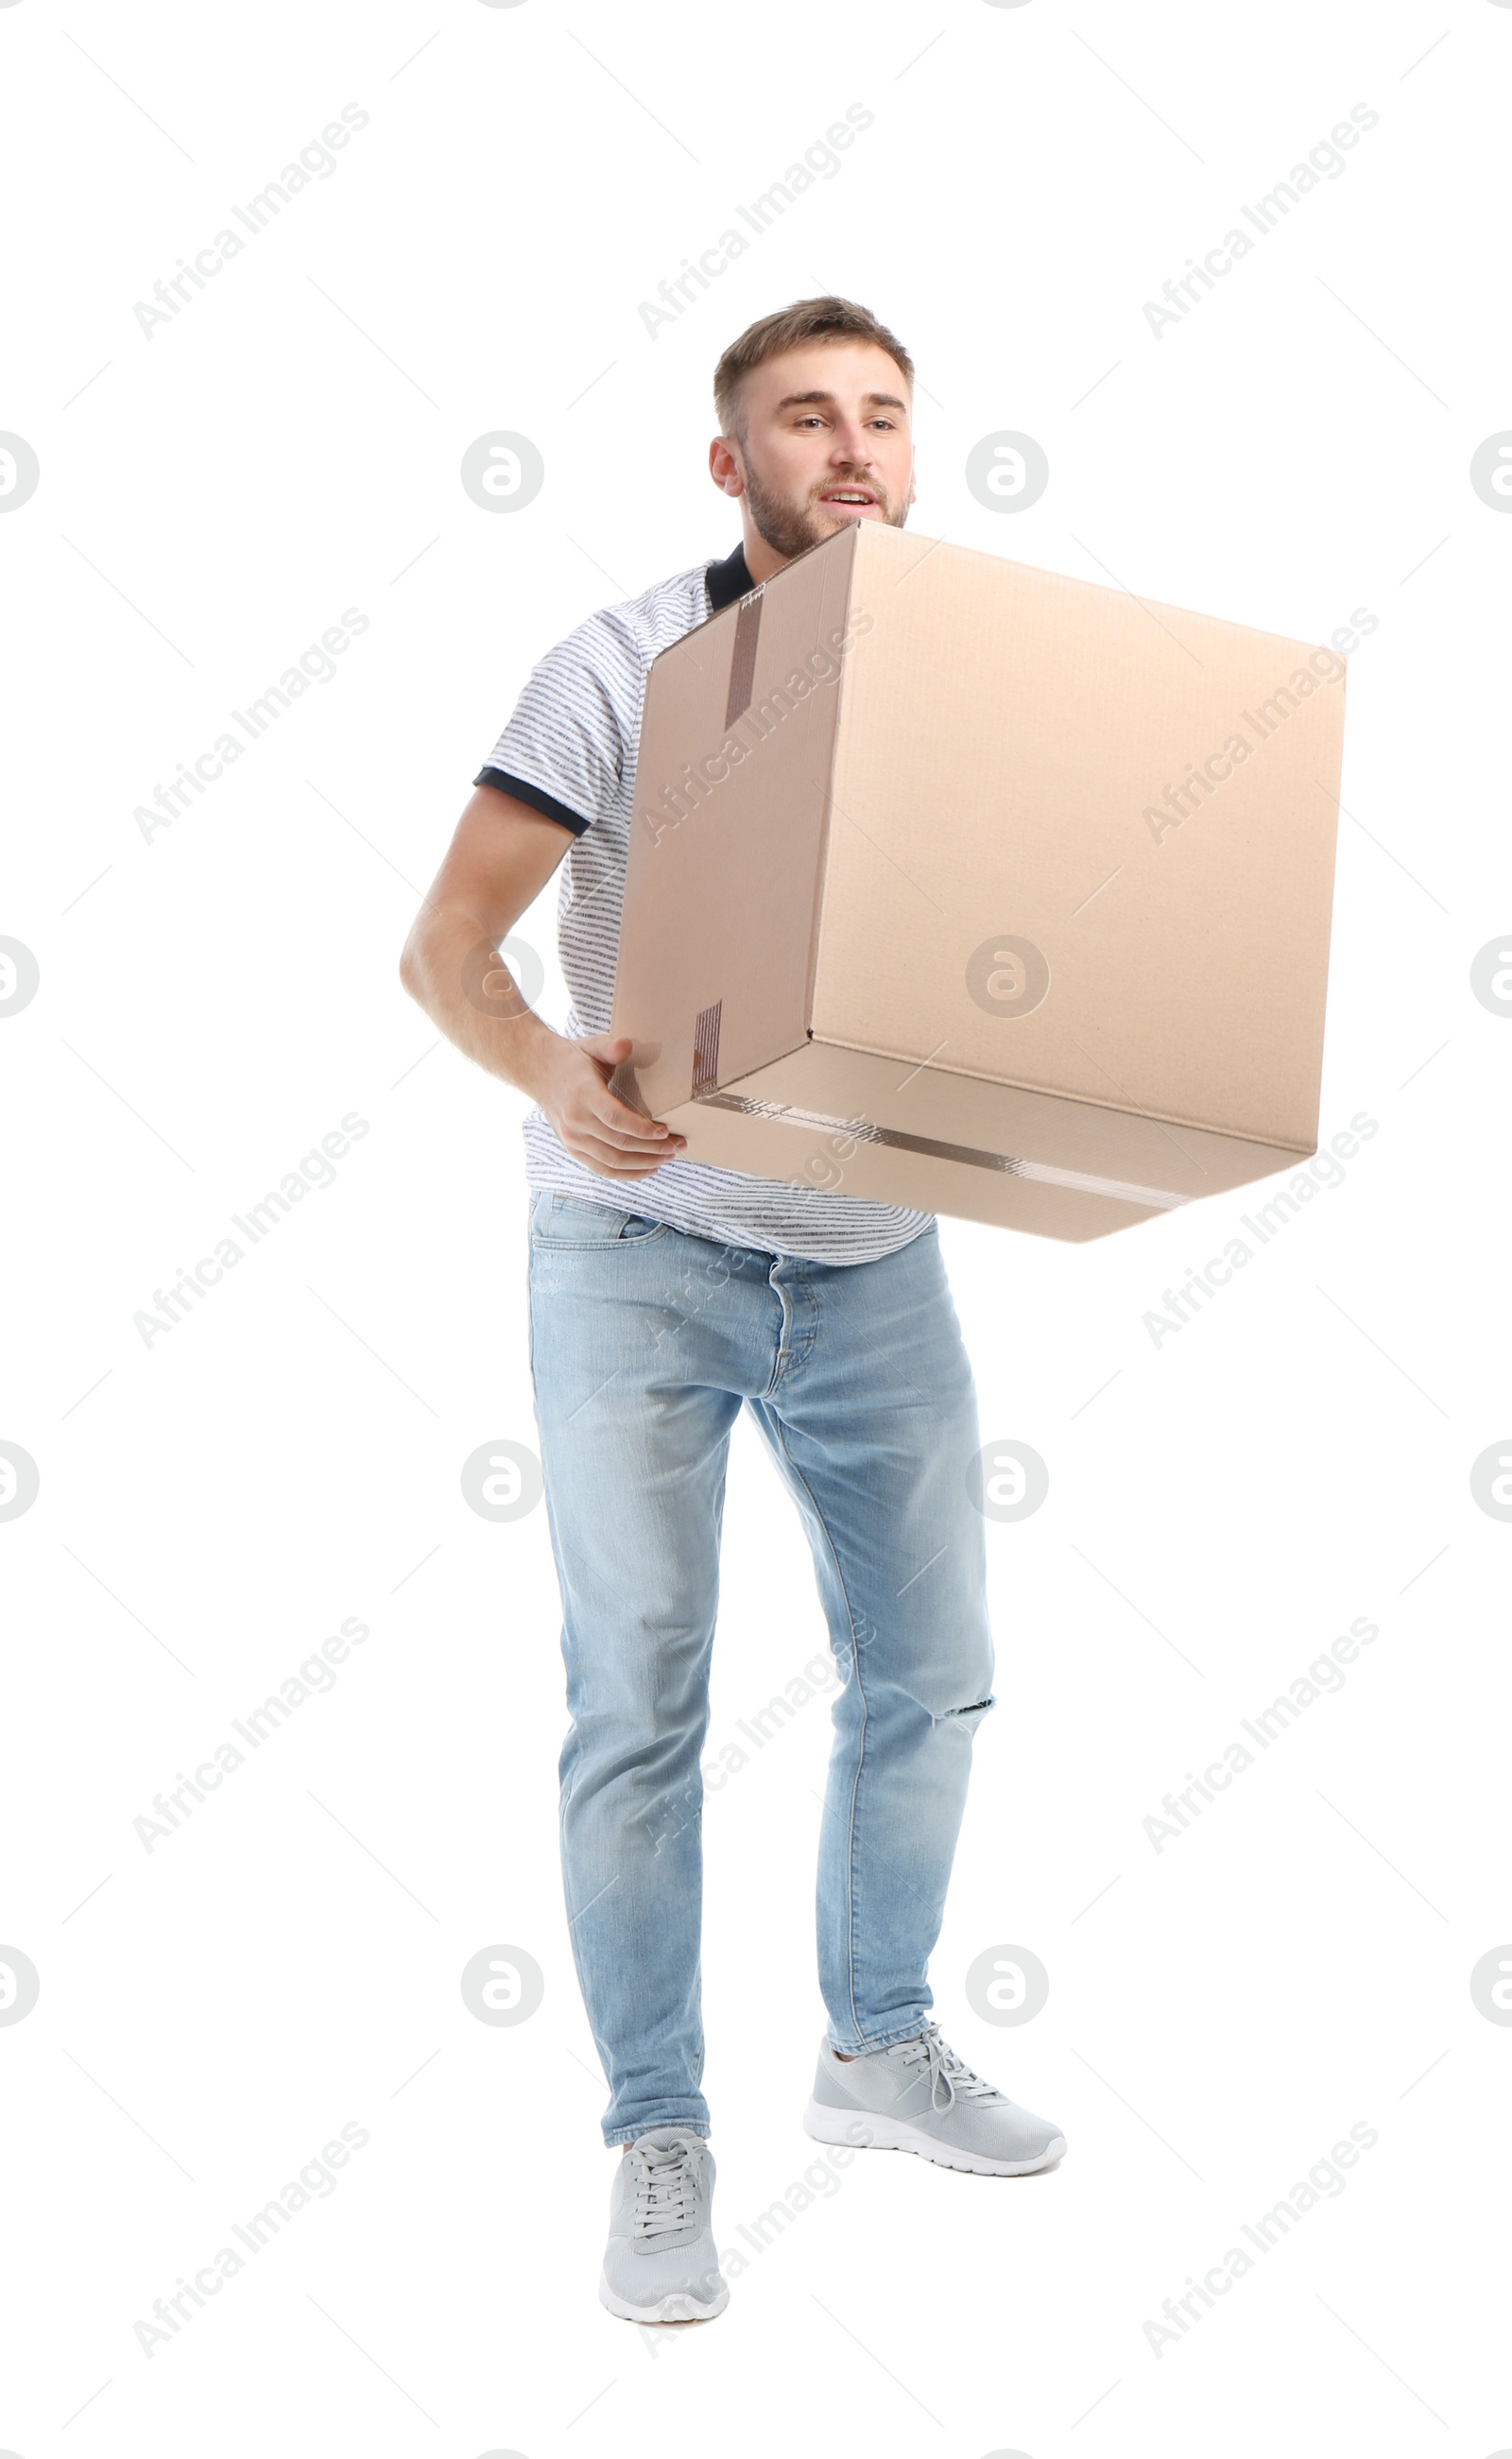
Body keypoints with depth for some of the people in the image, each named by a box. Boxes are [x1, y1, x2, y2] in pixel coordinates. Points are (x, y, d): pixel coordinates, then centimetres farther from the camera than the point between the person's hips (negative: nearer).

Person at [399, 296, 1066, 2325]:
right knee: (641, 1704, -2)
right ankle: (660, 2141, 14)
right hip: (642, 1248, -4)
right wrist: (555, 1077, -33)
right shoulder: (624, 667, -10)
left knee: (931, 1669, 11)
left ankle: (879, 2049, 33)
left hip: (874, 1256, 5)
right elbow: (444, 947, -13)